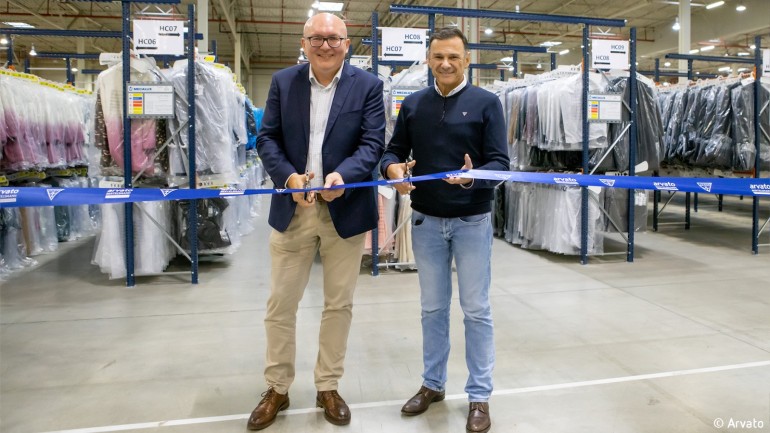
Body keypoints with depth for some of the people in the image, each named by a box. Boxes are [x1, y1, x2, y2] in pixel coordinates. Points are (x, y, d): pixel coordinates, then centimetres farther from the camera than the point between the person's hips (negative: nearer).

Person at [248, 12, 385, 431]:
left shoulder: (368, 85, 0)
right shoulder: (282, 82, 5)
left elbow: (372, 143, -7)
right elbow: (266, 138, 2)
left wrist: (342, 175, -25)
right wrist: (289, 177, -17)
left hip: (345, 210, -1)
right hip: (291, 209, 1)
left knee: (339, 305, 10)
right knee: (280, 305, 8)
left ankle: (328, 388, 28)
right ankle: (277, 389, 26)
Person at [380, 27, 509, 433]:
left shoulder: (486, 102, -5)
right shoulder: (412, 104, 5)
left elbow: (500, 162, -9)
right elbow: (393, 150, 6)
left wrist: (474, 176, -29)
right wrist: (394, 168, -17)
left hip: (472, 221, -3)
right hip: (426, 221, 3)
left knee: (476, 310, 5)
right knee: (432, 307, 14)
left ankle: (479, 395, 20)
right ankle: (432, 383, 31)